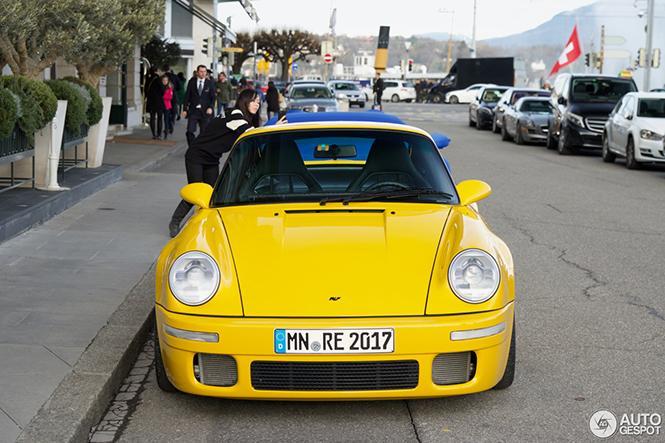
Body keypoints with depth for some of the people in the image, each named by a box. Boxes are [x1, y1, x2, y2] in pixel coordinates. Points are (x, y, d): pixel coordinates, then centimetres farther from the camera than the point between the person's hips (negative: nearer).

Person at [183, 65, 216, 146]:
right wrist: (185, 109, 1)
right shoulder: (192, 82, 6)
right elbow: (187, 96, 7)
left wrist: (210, 107, -12)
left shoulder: (210, 84, 6)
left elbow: (213, 97, 6)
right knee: (190, 131, -12)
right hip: (193, 111, 0)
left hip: (204, 111, 0)